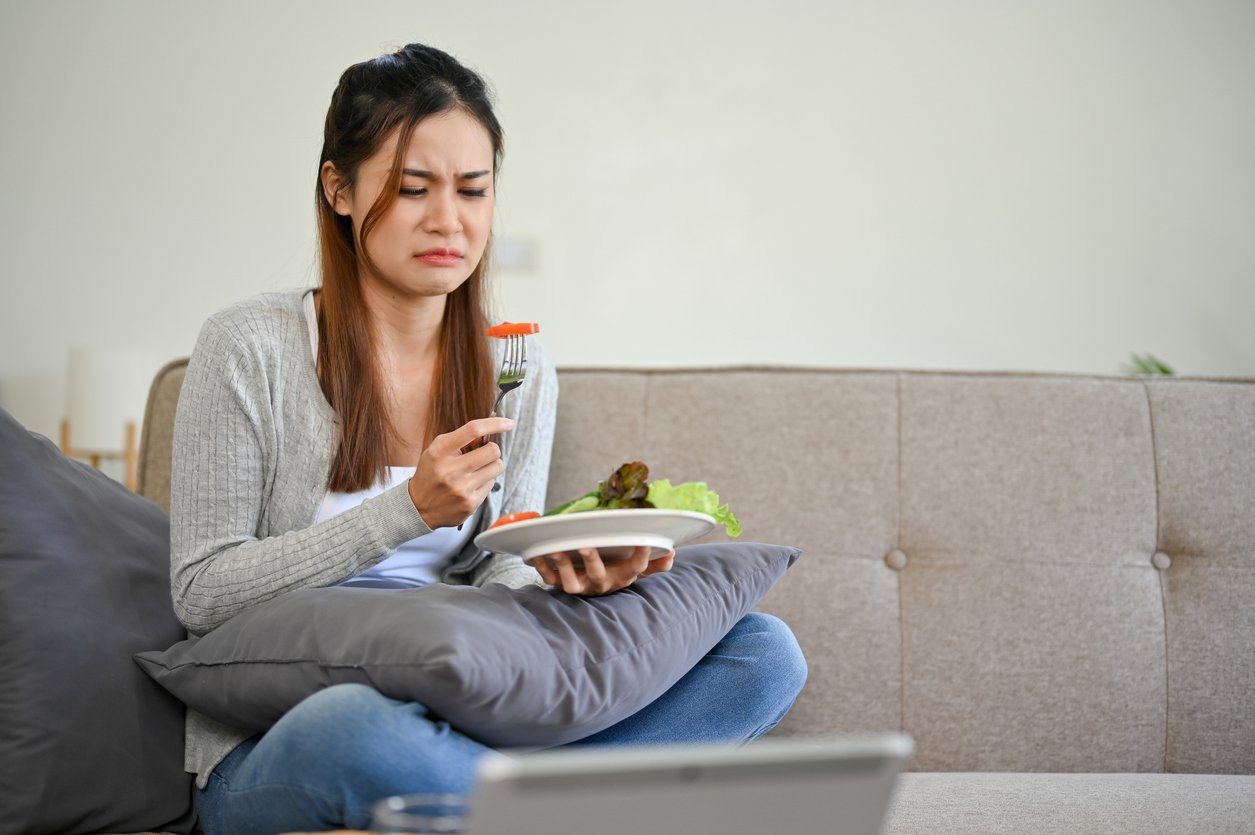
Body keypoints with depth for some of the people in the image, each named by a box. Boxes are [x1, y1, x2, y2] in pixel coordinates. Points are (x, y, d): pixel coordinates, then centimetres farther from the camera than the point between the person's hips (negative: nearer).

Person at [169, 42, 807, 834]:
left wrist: (552, 574, -18)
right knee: (351, 728, -42)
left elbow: (495, 575, 8)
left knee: (765, 650, -11)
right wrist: (411, 509, -18)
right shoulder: (249, 348, -6)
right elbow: (201, 593, -7)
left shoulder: (520, 370, 9)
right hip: (271, 755, -4)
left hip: (456, 716, 5)